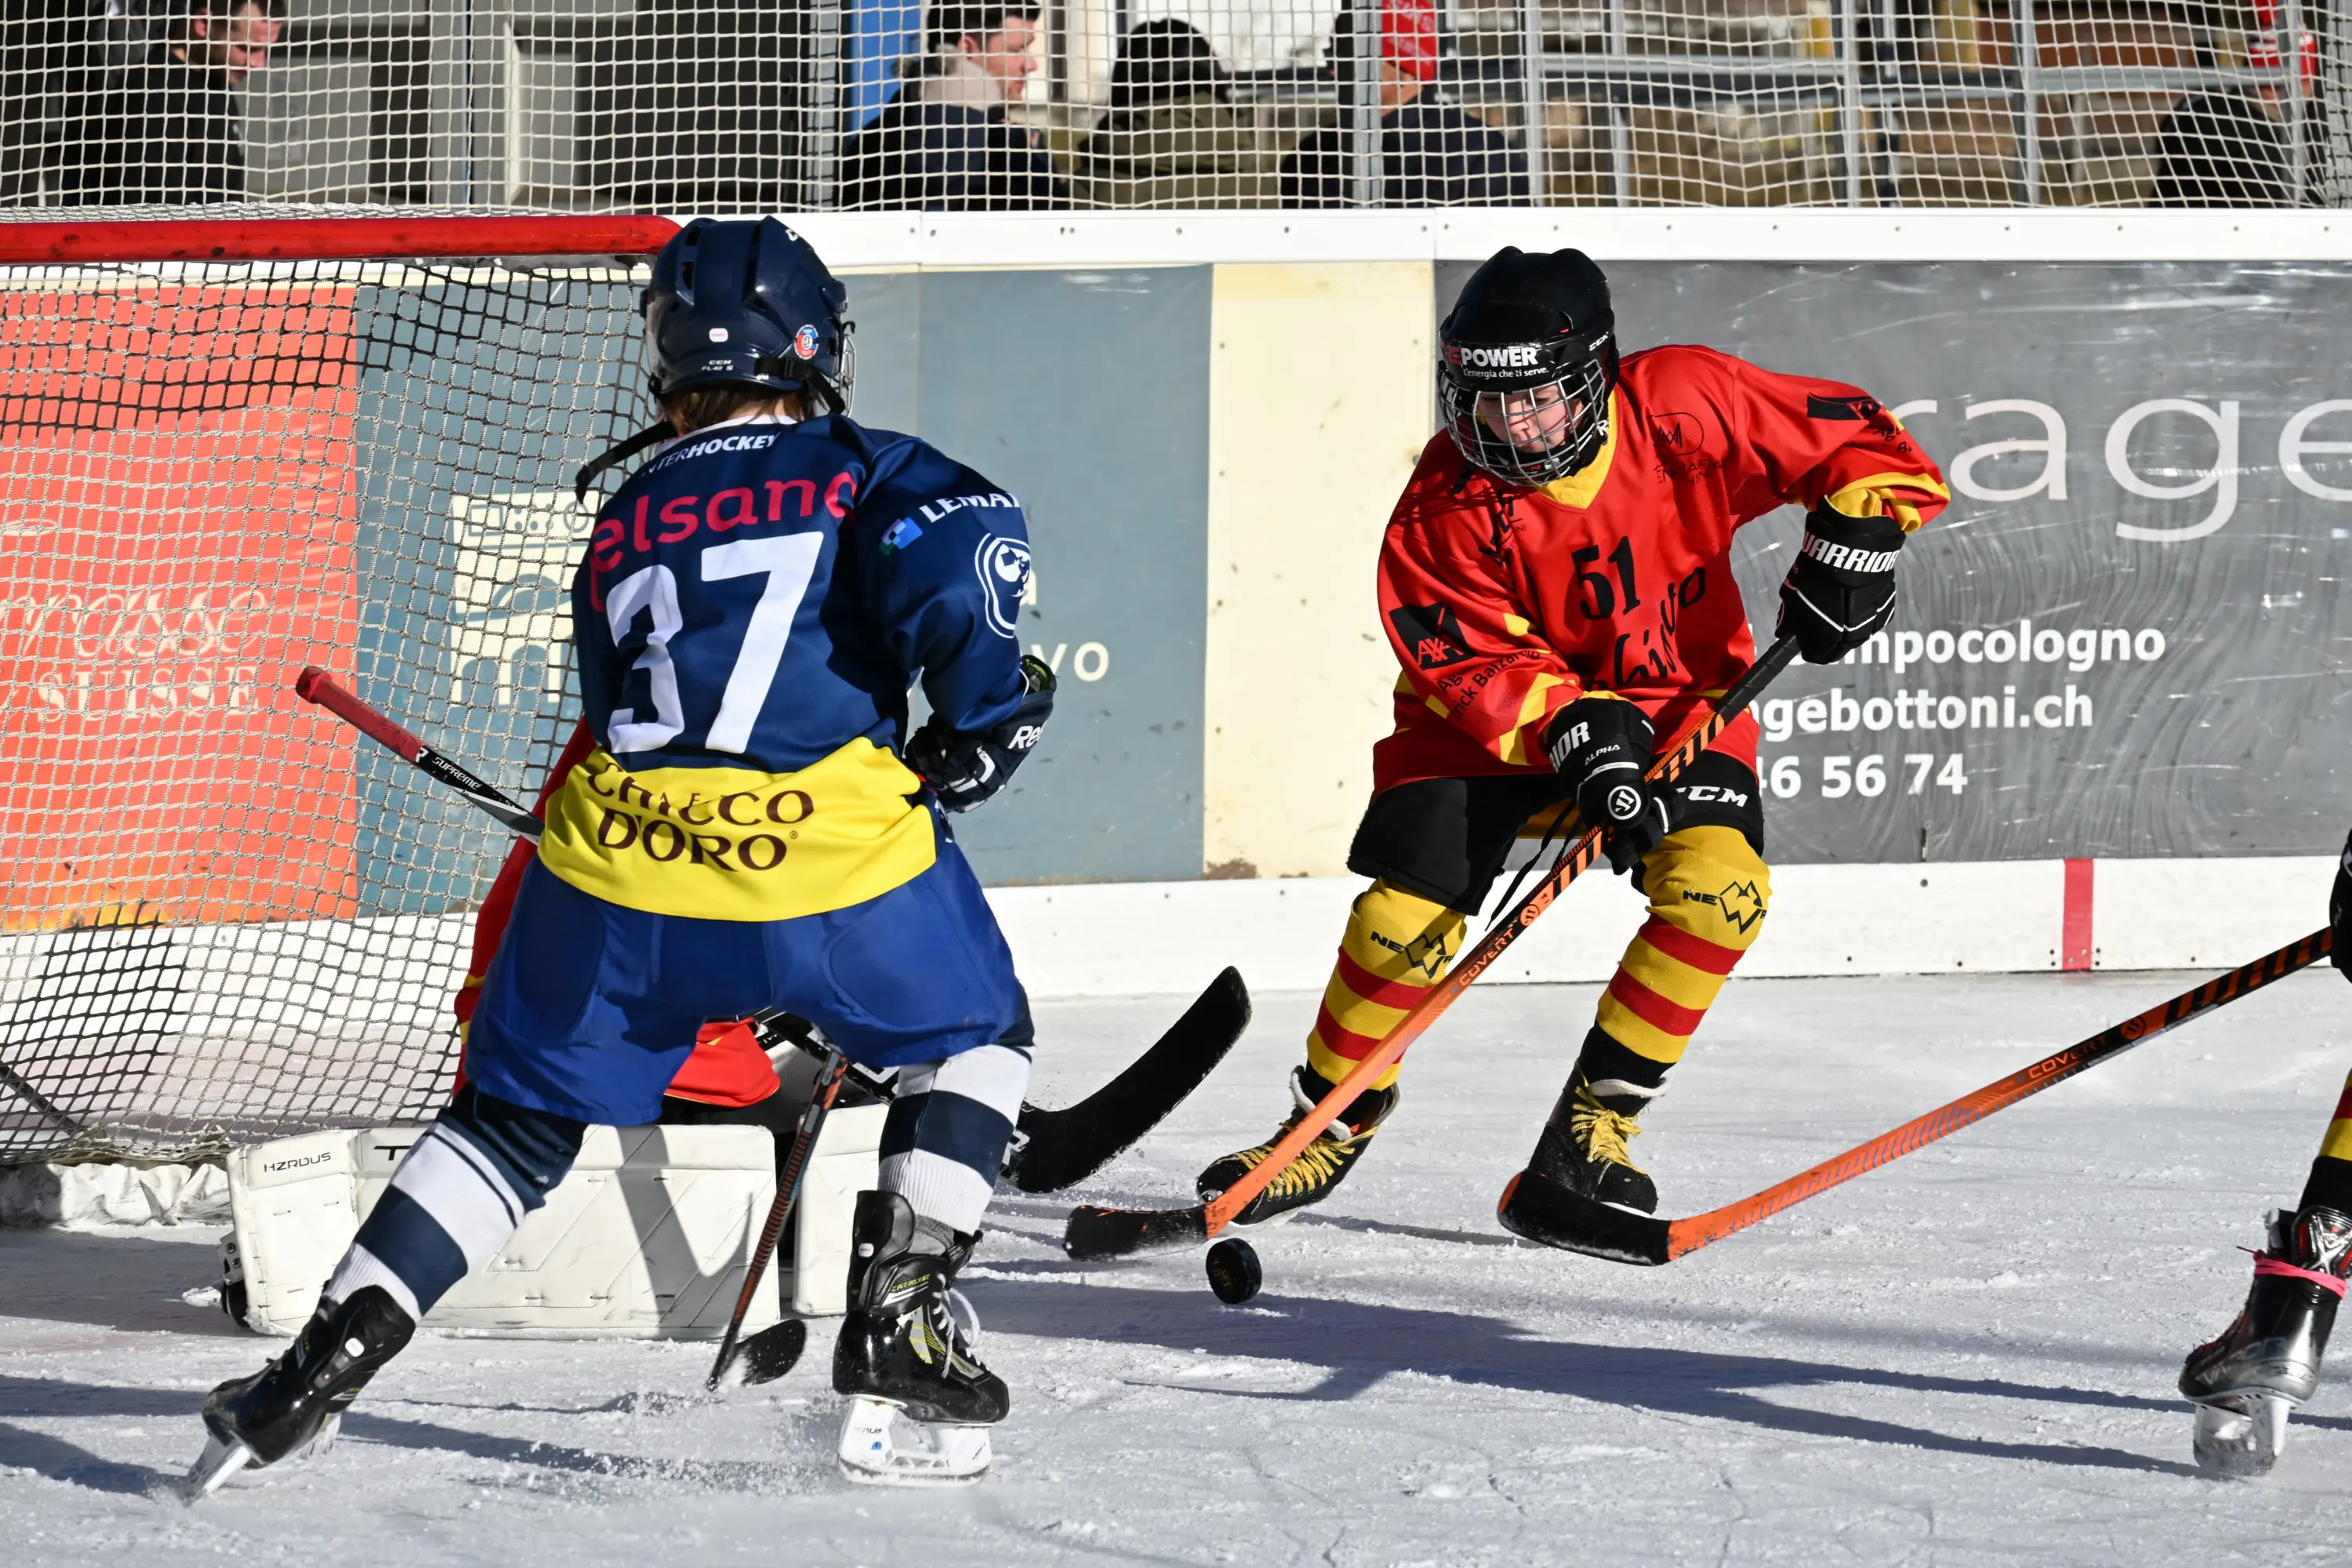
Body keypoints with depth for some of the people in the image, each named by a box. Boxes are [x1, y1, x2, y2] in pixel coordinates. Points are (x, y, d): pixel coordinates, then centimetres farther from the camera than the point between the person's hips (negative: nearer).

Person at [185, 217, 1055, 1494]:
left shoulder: (621, 526, 25)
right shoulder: (864, 474, 12)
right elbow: (957, 544, -11)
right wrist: (985, 713, 2)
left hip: (616, 868, 3)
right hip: (832, 859, -3)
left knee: (518, 1117, 21)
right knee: (975, 1040, 24)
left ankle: (329, 1353, 11)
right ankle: (897, 1347, 13)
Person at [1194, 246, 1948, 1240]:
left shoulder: (1685, 406, -22)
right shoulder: (1446, 510, -21)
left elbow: (1858, 442, -12)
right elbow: (1476, 661, -21)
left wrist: (1852, 542, -25)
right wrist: (1571, 729, -36)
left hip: (1681, 698, 1)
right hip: (1501, 712, -1)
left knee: (1719, 889, -23)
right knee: (1408, 912, -14)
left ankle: (1589, 1134, -12)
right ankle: (1332, 1119, 12)